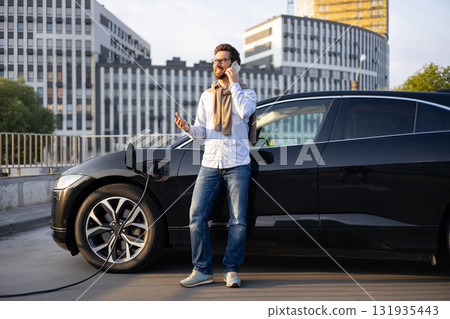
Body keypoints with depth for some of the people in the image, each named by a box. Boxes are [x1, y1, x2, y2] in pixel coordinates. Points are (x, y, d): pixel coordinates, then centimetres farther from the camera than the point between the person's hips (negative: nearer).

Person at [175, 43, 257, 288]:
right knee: (196, 215, -4)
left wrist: (235, 85, -9)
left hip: (237, 164, -3)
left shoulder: (246, 92, 7)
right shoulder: (207, 96, 17)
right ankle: (202, 271, 5)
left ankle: (231, 270, 10)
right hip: (210, 163, 3)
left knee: (238, 220, -2)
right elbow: (201, 131, 13)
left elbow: (245, 112, -16)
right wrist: (188, 128, -8)